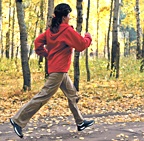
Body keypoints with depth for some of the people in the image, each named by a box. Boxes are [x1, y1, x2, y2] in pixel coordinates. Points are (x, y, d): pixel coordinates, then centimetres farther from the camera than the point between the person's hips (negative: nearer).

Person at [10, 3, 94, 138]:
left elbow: (38, 42, 9)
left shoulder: (51, 30, 9)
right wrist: (88, 37, 9)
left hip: (58, 69, 10)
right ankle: (18, 120, -8)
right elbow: (81, 45, -10)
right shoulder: (67, 30, -14)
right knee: (43, 96, -9)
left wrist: (47, 54, 14)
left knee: (72, 95, 17)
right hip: (59, 70, -10)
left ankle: (80, 122, 24)